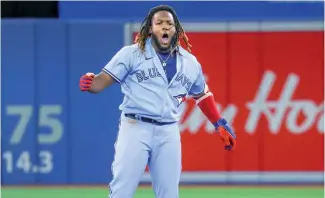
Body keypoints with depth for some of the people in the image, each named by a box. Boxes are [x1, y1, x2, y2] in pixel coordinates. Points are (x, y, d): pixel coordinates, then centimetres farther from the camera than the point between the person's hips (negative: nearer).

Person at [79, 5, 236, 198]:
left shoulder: (190, 62, 12)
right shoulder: (132, 54, -2)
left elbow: (202, 95, 26)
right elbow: (102, 81, -7)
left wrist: (220, 125, 25)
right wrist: (89, 83, -30)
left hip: (169, 134, 4)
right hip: (136, 129, -4)